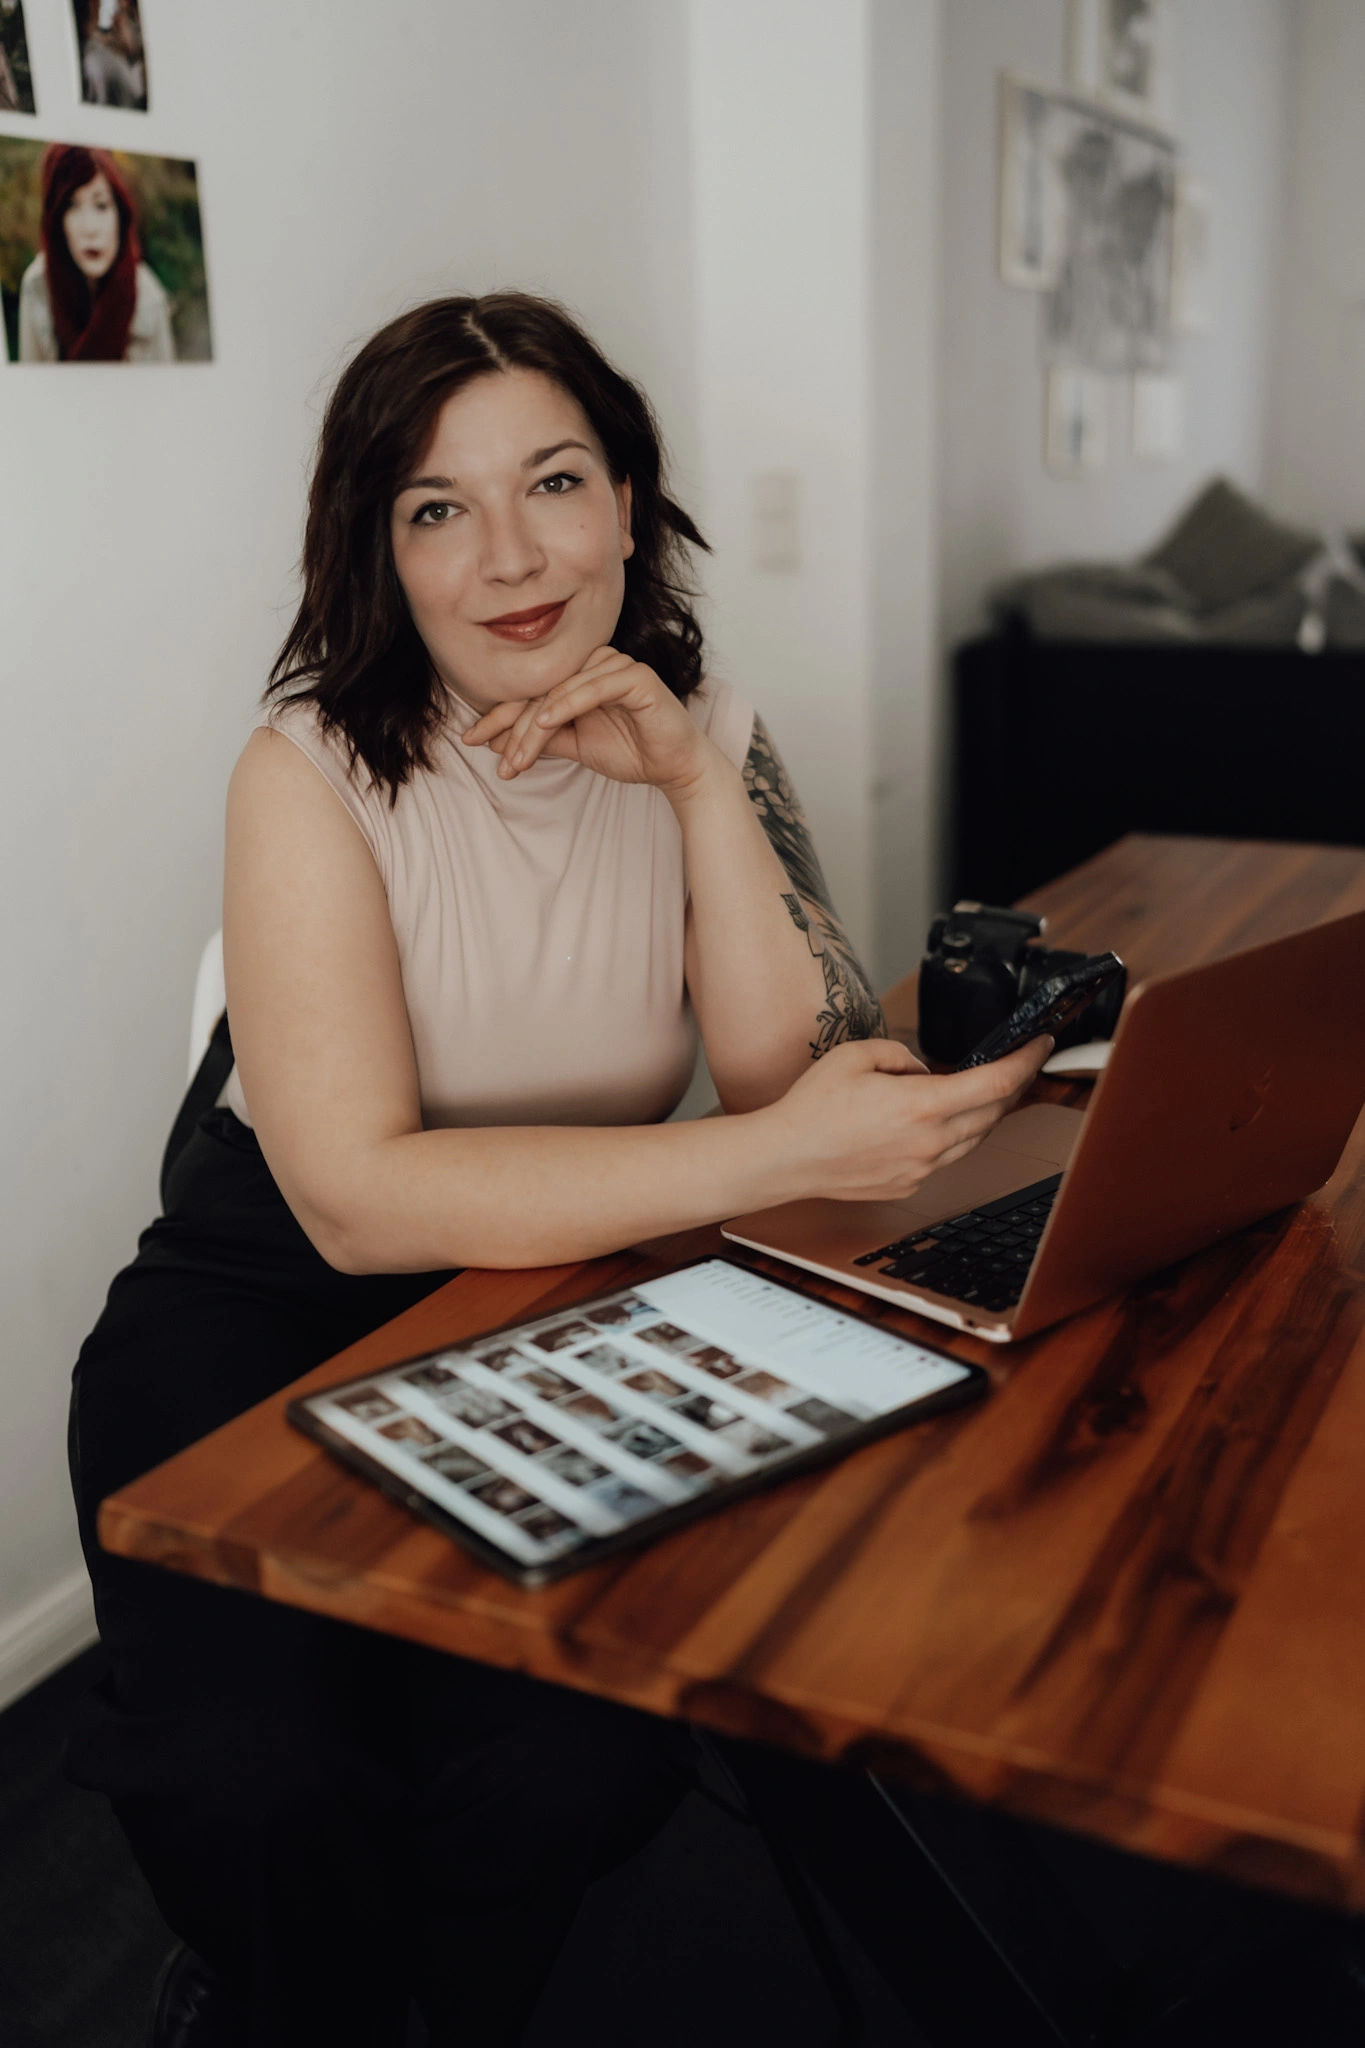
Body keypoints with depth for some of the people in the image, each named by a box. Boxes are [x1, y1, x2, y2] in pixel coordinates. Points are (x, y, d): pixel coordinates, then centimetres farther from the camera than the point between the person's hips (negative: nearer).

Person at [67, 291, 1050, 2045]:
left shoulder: (706, 735, -2)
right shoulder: (315, 776, -13)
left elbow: (799, 1077, -13)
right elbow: (359, 1199, -24)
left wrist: (695, 780, -22)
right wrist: (779, 1157, -29)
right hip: (272, 1308, -2)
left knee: (573, 1759, -21)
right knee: (260, 1781, -24)